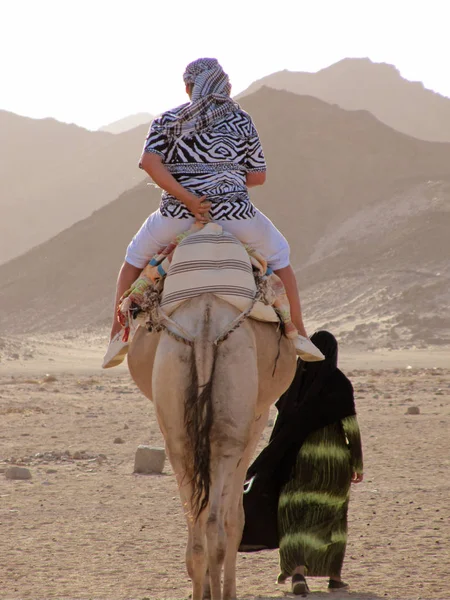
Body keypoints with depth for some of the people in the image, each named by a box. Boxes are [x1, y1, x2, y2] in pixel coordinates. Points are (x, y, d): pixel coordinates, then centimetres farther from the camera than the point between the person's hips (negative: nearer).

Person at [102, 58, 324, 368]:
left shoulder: (168, 121, 6)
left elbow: (150, 161, -10)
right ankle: (298, 333, 21)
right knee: (278, 254, 24)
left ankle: (118, 333, 14)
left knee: (135, 257, 25)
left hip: (177, 213, 0)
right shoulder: (241, 121, 7)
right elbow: (258, 176, 7)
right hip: (234, 212, 0)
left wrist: (187, 198, -12)